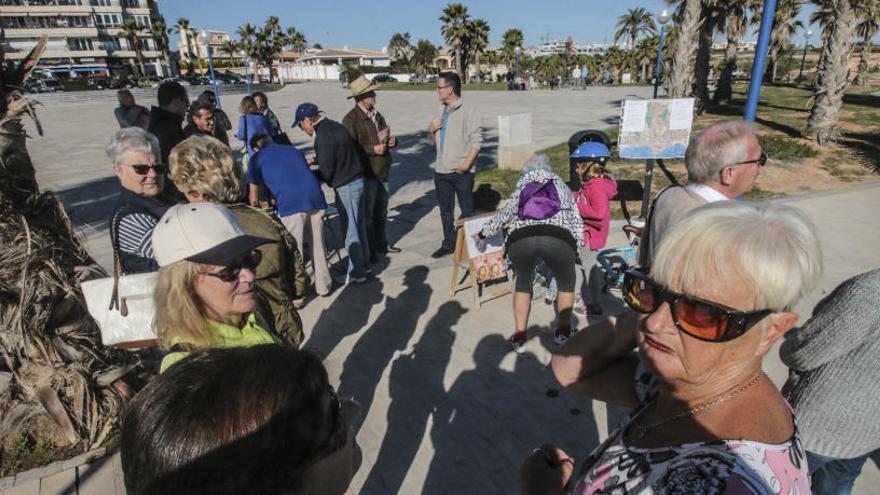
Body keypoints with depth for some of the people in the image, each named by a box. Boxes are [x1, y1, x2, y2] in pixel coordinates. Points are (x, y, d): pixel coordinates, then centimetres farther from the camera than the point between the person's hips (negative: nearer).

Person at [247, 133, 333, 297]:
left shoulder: (256, 158, 20)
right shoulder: (292, 149, 30)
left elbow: (253, 198, 25)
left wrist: (255, 205, 48)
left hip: (291, 203, -4)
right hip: (315, 197, 4)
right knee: (318, 244, 16)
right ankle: (323, 286, 28)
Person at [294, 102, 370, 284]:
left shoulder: (323, 135, -18)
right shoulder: (333, 126, 10)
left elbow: (326, 170, -19)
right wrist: (316, 159, 24)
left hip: (346, 187, -9)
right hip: (357, 180, 9)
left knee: (350, 230, 0)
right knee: (358, 225, 17)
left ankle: (356, 273, 10)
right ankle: (364, 264, 30)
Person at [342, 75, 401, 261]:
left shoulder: (376, 114, 12)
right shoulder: (351, 119, -12)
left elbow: (385, 137, 22)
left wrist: (392, 141, 0)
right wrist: (373, 149, -22)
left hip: (383, 171, 8)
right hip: (366, 173, -7)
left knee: (381, 212, 18)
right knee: (368, 214, 2)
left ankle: (381, 244, 35)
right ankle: (370, 251, 16)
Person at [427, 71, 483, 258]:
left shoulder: (467, 111, -9)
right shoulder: (441, 111, 13)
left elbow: (477, 140, -14)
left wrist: (466, 164, -20)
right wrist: (431, 130, 0)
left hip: (461, 172, -7)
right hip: (441, 171, 7)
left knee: (467, 211, 3)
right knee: (445, 211, 15)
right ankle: (448, 244, 27)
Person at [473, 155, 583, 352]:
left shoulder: (521, 189, 34)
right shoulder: (562, 187, 33)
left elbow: (503, 216, 44)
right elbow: (576, 221, 28)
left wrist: (483, 233, 58)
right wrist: (574, 245, 40)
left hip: (520, 239, 1)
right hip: (558, 239, -1)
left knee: (523, 284, 27)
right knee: (566, 285, 27)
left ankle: (519, 337, 25)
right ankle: (563, 332, 25)